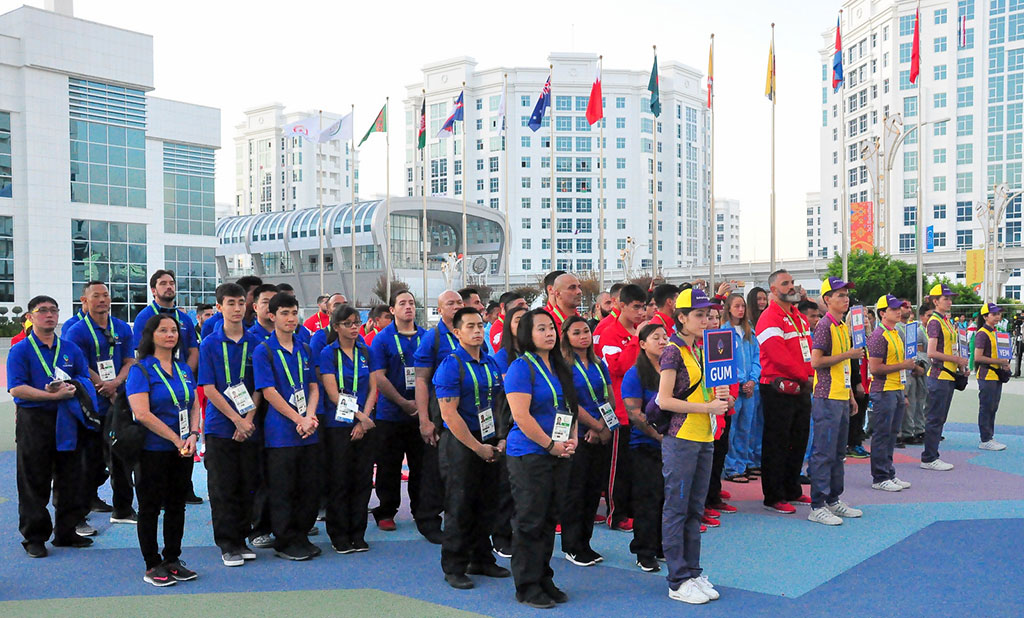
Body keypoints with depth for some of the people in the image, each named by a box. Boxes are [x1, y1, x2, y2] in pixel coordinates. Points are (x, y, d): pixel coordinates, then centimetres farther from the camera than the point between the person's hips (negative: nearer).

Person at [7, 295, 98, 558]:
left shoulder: (71, 349, 12)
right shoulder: (20, 351, -2)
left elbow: (85, 380, 13)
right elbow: (16, 388, -12)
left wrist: (70, 388, -9)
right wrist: (53, 395, -21)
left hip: (66, 421, 4)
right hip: (34, 421, -4)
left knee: (69, 480, 9)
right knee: (34, 483, 1)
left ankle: (66, 532, 21)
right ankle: (34, 537, 13)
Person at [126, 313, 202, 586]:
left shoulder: (185, 369, 11)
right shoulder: (140, 370, -8)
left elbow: (194, 405, 12)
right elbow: (142, 413, -17)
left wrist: (193, 435, -6)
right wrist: (176, 439, -16)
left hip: (182, 450, 6)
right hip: (152, 450, -6)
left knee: (177, 504, 11)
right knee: (150, 507, 4)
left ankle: (172, 560, 23)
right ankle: (152, 566, 14)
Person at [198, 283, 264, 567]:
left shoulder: (255, 344, 5)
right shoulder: (209, 344, -1)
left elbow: (258, 388, 4)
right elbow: (209, 389, -6)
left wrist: (248, 419, -9)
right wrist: (236, 419, -12)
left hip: (249, 428, 2)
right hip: (219, 427, -2)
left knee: (248, 485, 7)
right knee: (223, 488, 2)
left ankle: (241, 539, 21)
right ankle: (227, 544, 12)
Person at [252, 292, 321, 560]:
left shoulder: (304, 350, 13)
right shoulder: (263, 351, -4)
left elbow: (313, 387, 12)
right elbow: (269, 392, -10)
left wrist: (310, 417, -6)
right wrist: (300, 419, -14)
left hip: (307, 434, 6)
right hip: (280, 433, -5)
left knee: (310, 487, 9)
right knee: (282, 491, 1)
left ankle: (301, 536, 24)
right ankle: (285, 542, 14)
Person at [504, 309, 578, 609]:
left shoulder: (559, 367, 13)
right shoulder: (521, 367, -11)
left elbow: (570, 407, 20)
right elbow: (521, 416, -18)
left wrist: (572, 439, 3)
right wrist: (551, 445, -14)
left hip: (559, 455, 7)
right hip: (529, 455, -7)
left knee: (550, 519, 13)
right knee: (530, 522, 1)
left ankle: (544, 580, 25)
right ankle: (527, 587, 12)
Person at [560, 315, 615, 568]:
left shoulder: (599, 364, 10)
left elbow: (610, 399, 8)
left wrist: (602, 427, -7)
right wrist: (598, 426, -11)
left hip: (601, 437, 6)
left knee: (594, 490, 11)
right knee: (575, 492, 1)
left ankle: (584, 543, 23)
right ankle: (572, 547, 13)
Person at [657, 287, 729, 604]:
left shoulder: (701, 351, 13)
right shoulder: (673, 351, -10)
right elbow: (664, 400, -16)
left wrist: (718, 396, 2)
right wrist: (707, 407, -16)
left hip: (704, 439, 8)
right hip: (680, 439, -8)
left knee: (695, 510, 14)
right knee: (676, 510, 0)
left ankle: (693, 572, 23)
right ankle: (678, 581, 7)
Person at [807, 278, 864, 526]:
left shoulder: (843, 327, 16)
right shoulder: (824, 325, -12)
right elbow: (816, 361, -20)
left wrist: (851, 395, 20)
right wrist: (848, 355, -14)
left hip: (841, 398, 9)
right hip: (827, 398, -9)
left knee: (838, 451, 15)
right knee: (824, 452, -6)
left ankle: (834, 500, 24)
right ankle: (817, 507, 0)